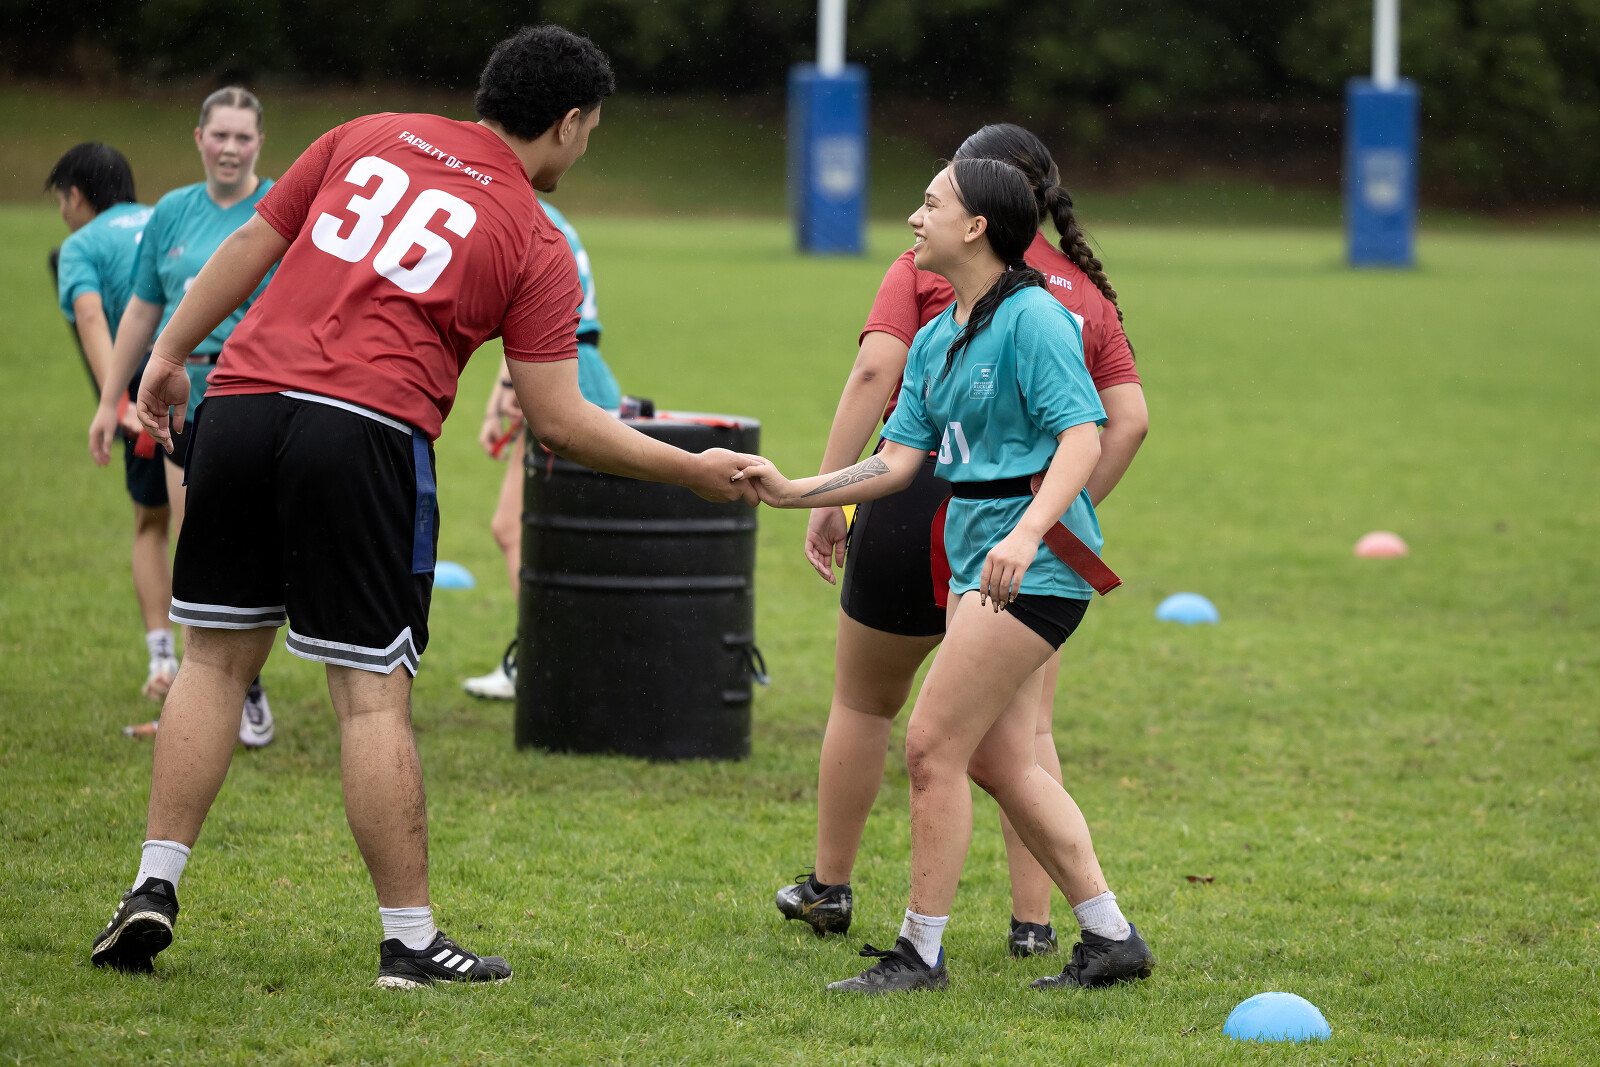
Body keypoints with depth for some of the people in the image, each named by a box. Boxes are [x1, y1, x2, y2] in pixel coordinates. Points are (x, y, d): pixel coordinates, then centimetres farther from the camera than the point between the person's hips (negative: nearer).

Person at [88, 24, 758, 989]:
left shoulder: (368, 139, 16)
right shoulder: (538, 247, 4)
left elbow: (253, 242, 16)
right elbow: (559, 421, 2)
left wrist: (171, 351, 25)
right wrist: (694, 472, 11)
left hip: (242, 402, 4)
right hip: (366, 432, -4)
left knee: (216, 659, 14)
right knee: (374, 693, 0)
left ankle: (155, 888, 10)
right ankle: (411, 939, 5)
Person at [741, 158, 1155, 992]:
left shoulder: (1033, 318, -13)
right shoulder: (934, 340, 14)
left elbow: (1083, 436, -19)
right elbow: (900, 458, 12)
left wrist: (1026, 532, -32)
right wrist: (795, 492, 0)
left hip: (1037, 566, -9)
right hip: (976, 559, 9)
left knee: (933, 744, -10)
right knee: (1000, 762, 9)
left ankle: (920, 954, -1)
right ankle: (1110, 938, 17)